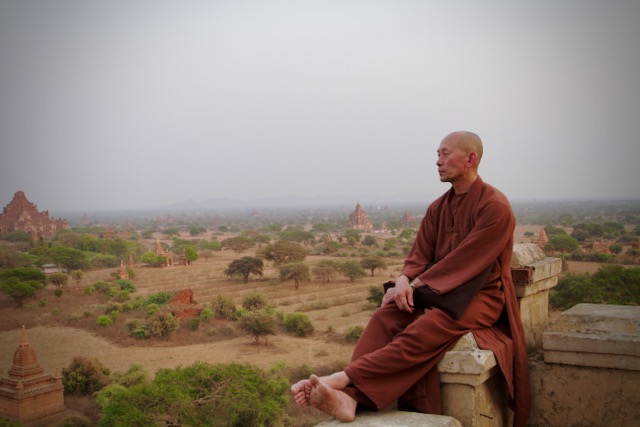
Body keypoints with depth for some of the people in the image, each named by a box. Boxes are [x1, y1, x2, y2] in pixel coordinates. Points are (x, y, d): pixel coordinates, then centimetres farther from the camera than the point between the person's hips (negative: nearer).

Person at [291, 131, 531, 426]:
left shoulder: (495, 206, -11)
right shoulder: (438, 208, 11)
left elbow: (463, 261, -18)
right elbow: (419, 256, 6)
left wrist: (415, 285, -19)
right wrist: (404, 281, -16)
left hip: (480, 296, -6)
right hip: (441, 290, 6)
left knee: (426, 327, -35)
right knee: (385, 316, -23)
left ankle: (343, 379, -42)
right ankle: (349, 397, -40)